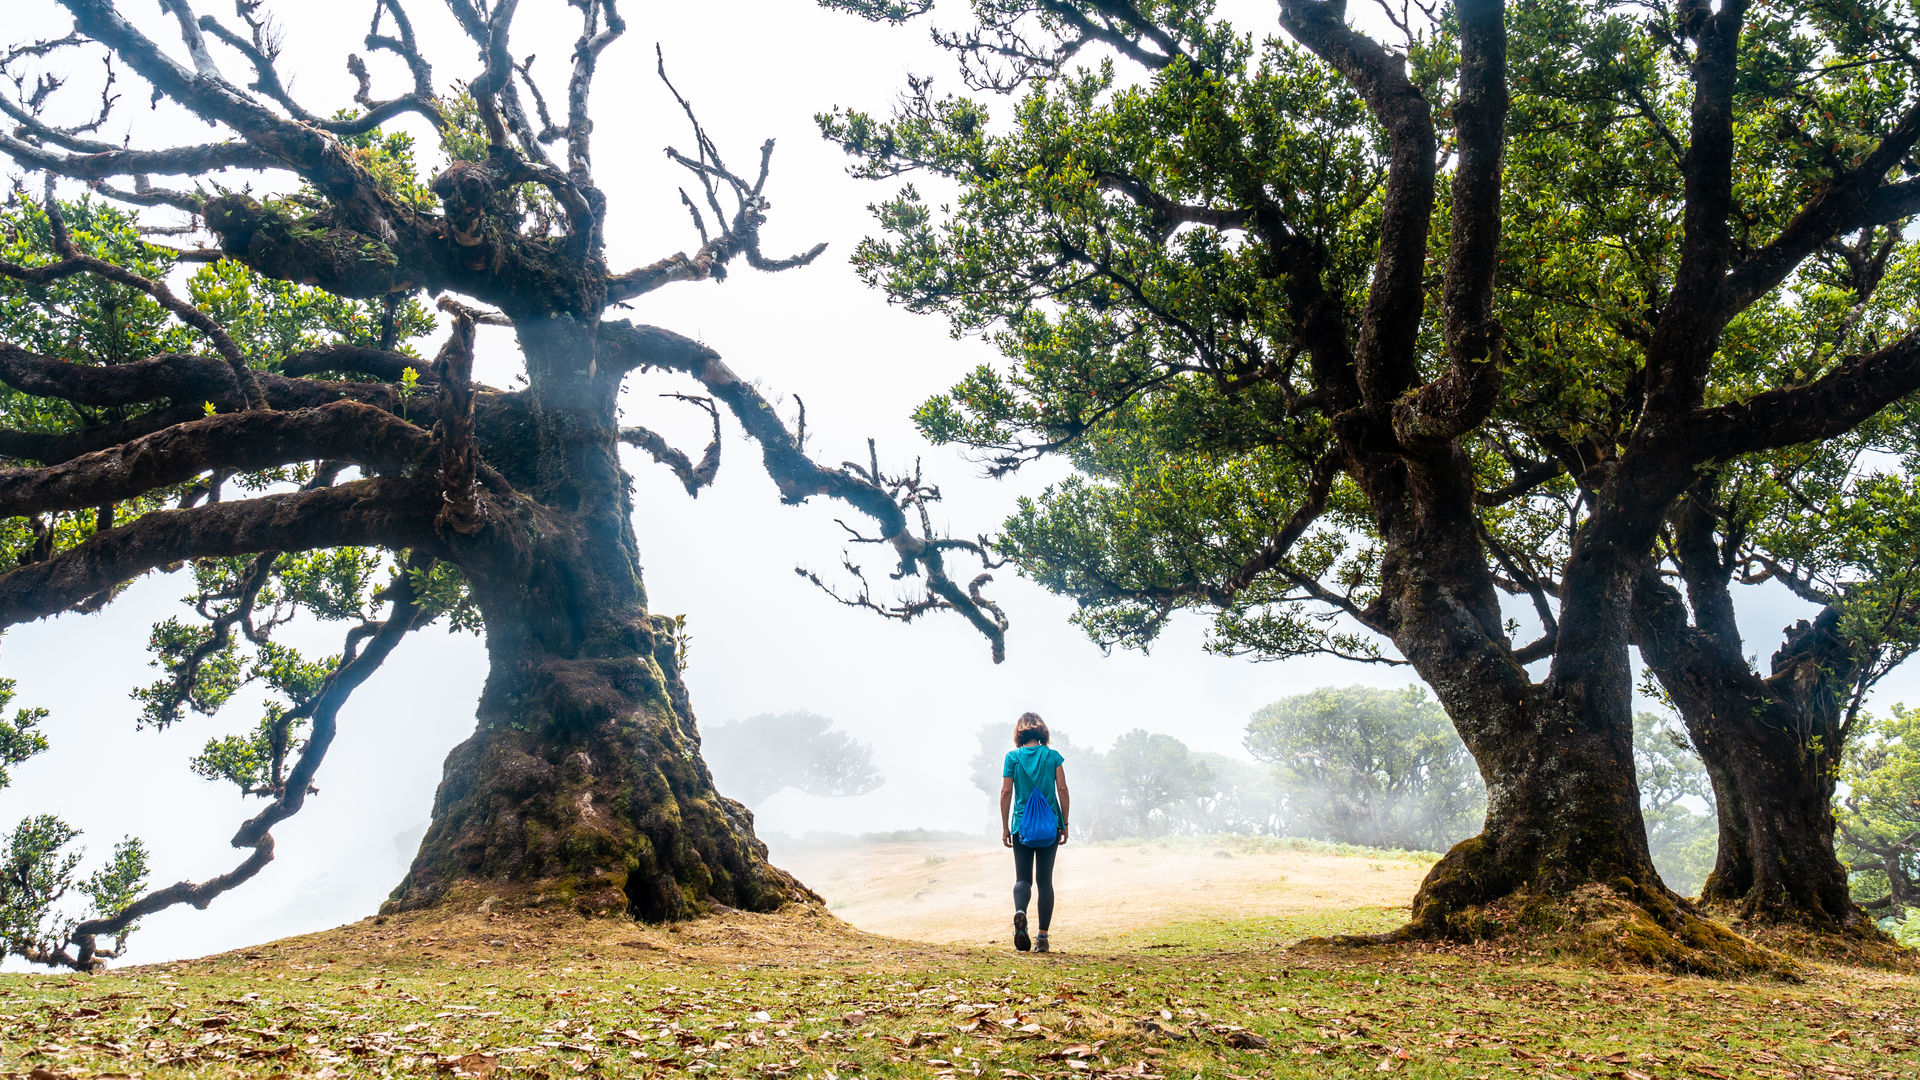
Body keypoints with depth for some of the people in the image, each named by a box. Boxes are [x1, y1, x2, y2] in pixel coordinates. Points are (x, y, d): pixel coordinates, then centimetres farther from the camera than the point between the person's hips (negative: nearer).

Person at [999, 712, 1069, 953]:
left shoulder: (1013, 757, 0)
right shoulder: (1053, 756, 1)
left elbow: (1006, 792, -2)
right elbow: (1063, 791, -1)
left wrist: (1005, 828, 5)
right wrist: (1065, 825, 7)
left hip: (1022, 826, -1)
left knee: (1023, 878, 7)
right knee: (1045, 880, 8)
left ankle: (1020, 912, -25)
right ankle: (1043, 937, 4)